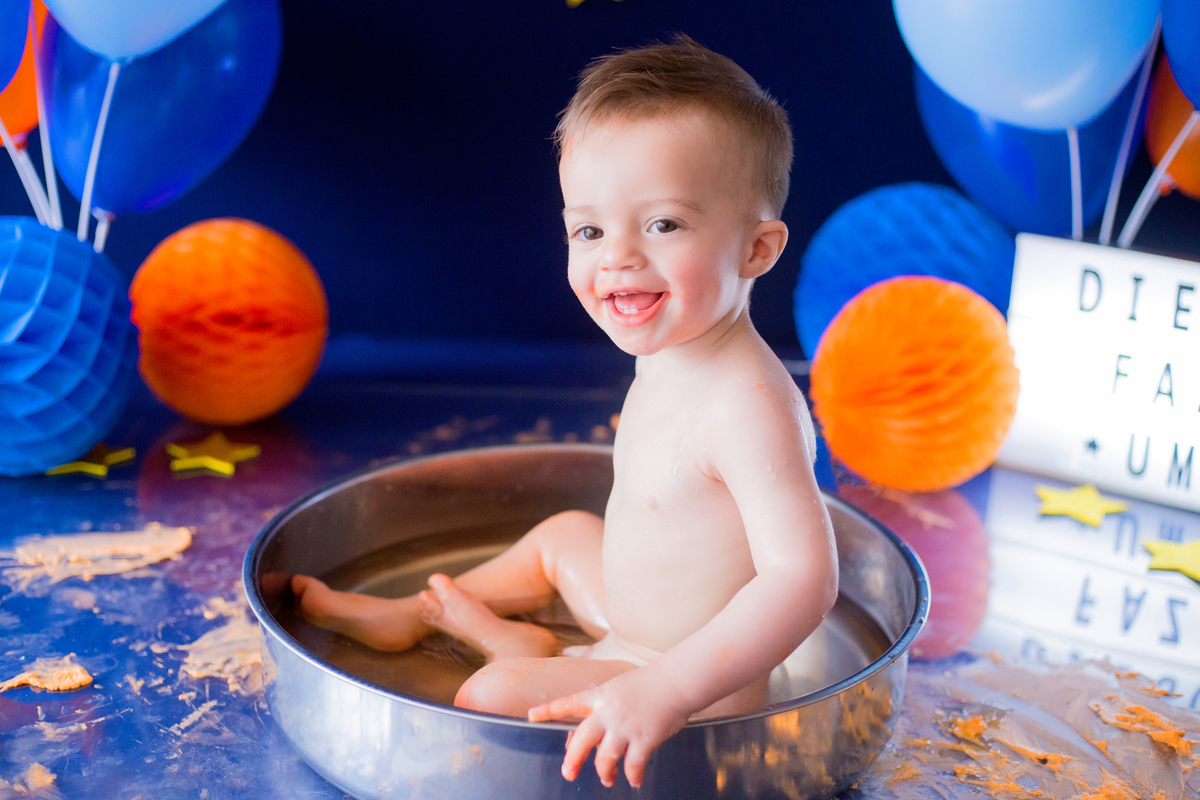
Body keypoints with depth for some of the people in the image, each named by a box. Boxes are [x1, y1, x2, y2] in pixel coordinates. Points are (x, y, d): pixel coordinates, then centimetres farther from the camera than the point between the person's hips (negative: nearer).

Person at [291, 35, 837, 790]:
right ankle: (409, 615, 45)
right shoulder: (669, 351, -1)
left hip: (697, 680, -10)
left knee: (493, 697, -21)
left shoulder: (745, 402, -32)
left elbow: (803, 577, -37)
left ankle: (529, 657, 11)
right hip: (633, 614, 10)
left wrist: (665, 688, -44)